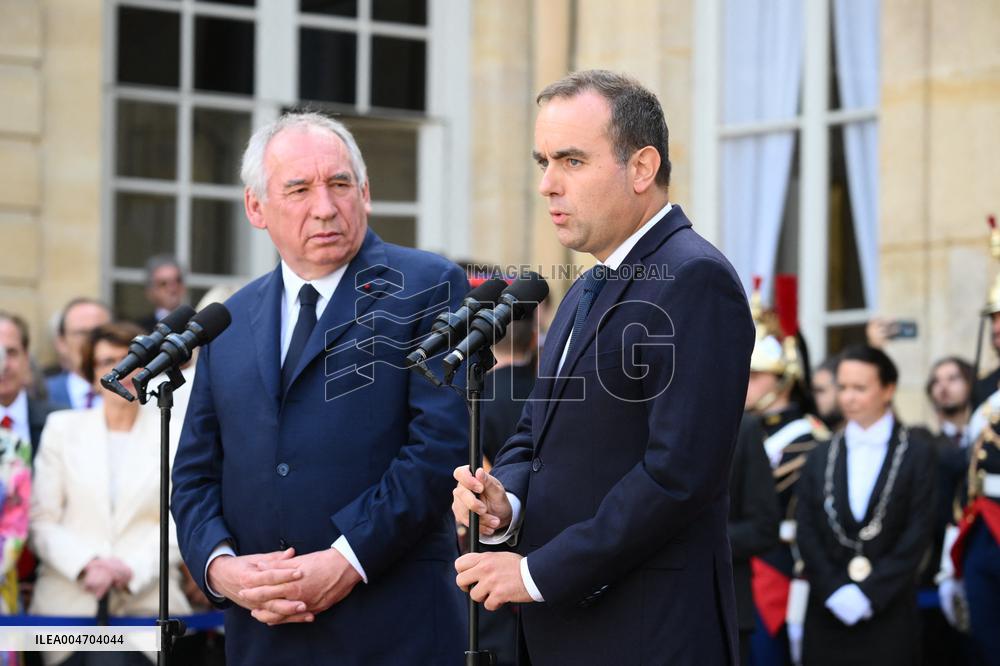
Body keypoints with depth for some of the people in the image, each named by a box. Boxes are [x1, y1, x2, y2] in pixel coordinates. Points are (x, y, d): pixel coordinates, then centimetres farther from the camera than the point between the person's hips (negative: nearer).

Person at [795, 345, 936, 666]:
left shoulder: (918, 453, 3)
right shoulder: (820, 456, 13)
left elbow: (918, 533, -4)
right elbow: (807, 531, 7)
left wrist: (868, 594, -10)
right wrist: (835, 591, -6)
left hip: (888, 613, -3)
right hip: (828, 614, 3)